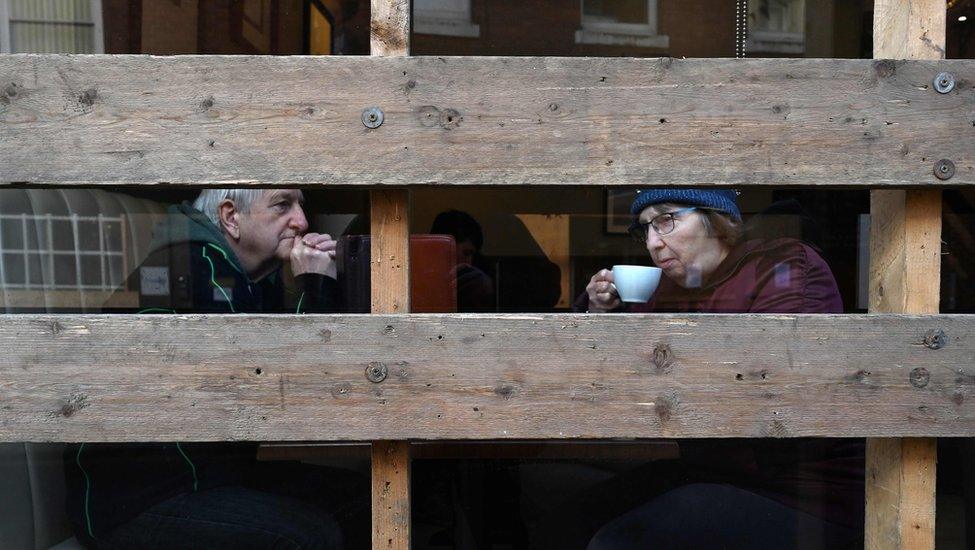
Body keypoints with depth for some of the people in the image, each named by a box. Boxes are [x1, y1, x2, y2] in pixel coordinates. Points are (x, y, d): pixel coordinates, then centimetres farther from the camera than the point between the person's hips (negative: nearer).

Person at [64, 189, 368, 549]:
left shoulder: (258, 274, 7)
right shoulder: (195, 265, -20)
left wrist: (320, 284, -3)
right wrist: (313, 287, -18)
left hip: (218, 472, 9)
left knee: (360, 498, -1)